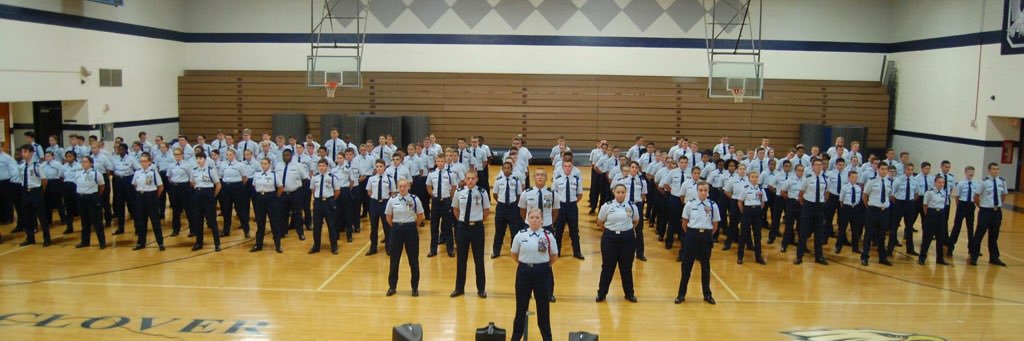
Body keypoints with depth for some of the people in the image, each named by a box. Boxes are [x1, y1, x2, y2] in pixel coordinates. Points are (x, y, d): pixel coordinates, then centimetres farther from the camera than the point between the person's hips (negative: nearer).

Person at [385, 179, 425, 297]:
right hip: (396, 230, 1)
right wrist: (396, 227, 8)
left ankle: (415, 287, 16)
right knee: (394, 259, 6)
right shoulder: (392, 200, -2)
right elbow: (388, 217, 9)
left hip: (411, 230, -1)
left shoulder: (414, 199, -6)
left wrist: (412, 226, 7)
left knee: (413, 259, 5)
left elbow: (420, 216, 3)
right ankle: (392, 286, 19)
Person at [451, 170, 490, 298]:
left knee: (479, 259, 8)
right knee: (461, 258, 11)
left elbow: (487, 210, 5)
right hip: (462, 227, 2)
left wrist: (479, 221, 5)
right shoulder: (459, 192, -2)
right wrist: (462, 220, 10)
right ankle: (459, 288, 24)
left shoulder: (482, 192, -8)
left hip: (477, 227, -2)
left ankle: (481, 289, 20)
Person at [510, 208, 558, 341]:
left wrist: (544, 266, 8)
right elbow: (514, 255, 8)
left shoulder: (548, 235, -6)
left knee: (543, 307, 8)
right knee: (521, 306, 9)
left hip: (542, 273, -1)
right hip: (524, 272, 1)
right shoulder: (520, 235, -4)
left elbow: (554, 255, 6)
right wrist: (525, 265, 8)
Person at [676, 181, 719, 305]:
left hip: (706, 237, 1)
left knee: (705, 266, 11)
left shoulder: (713, 206, -3)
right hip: (692, 236, 0)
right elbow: (684, 223, 5)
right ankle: (681, 294, 14)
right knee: (686, 265, 4)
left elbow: (715, 225, 4)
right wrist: (691, 234, 9)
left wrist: (707, 235, 6)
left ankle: (707, 294, 25)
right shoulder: (690, 205, -4)